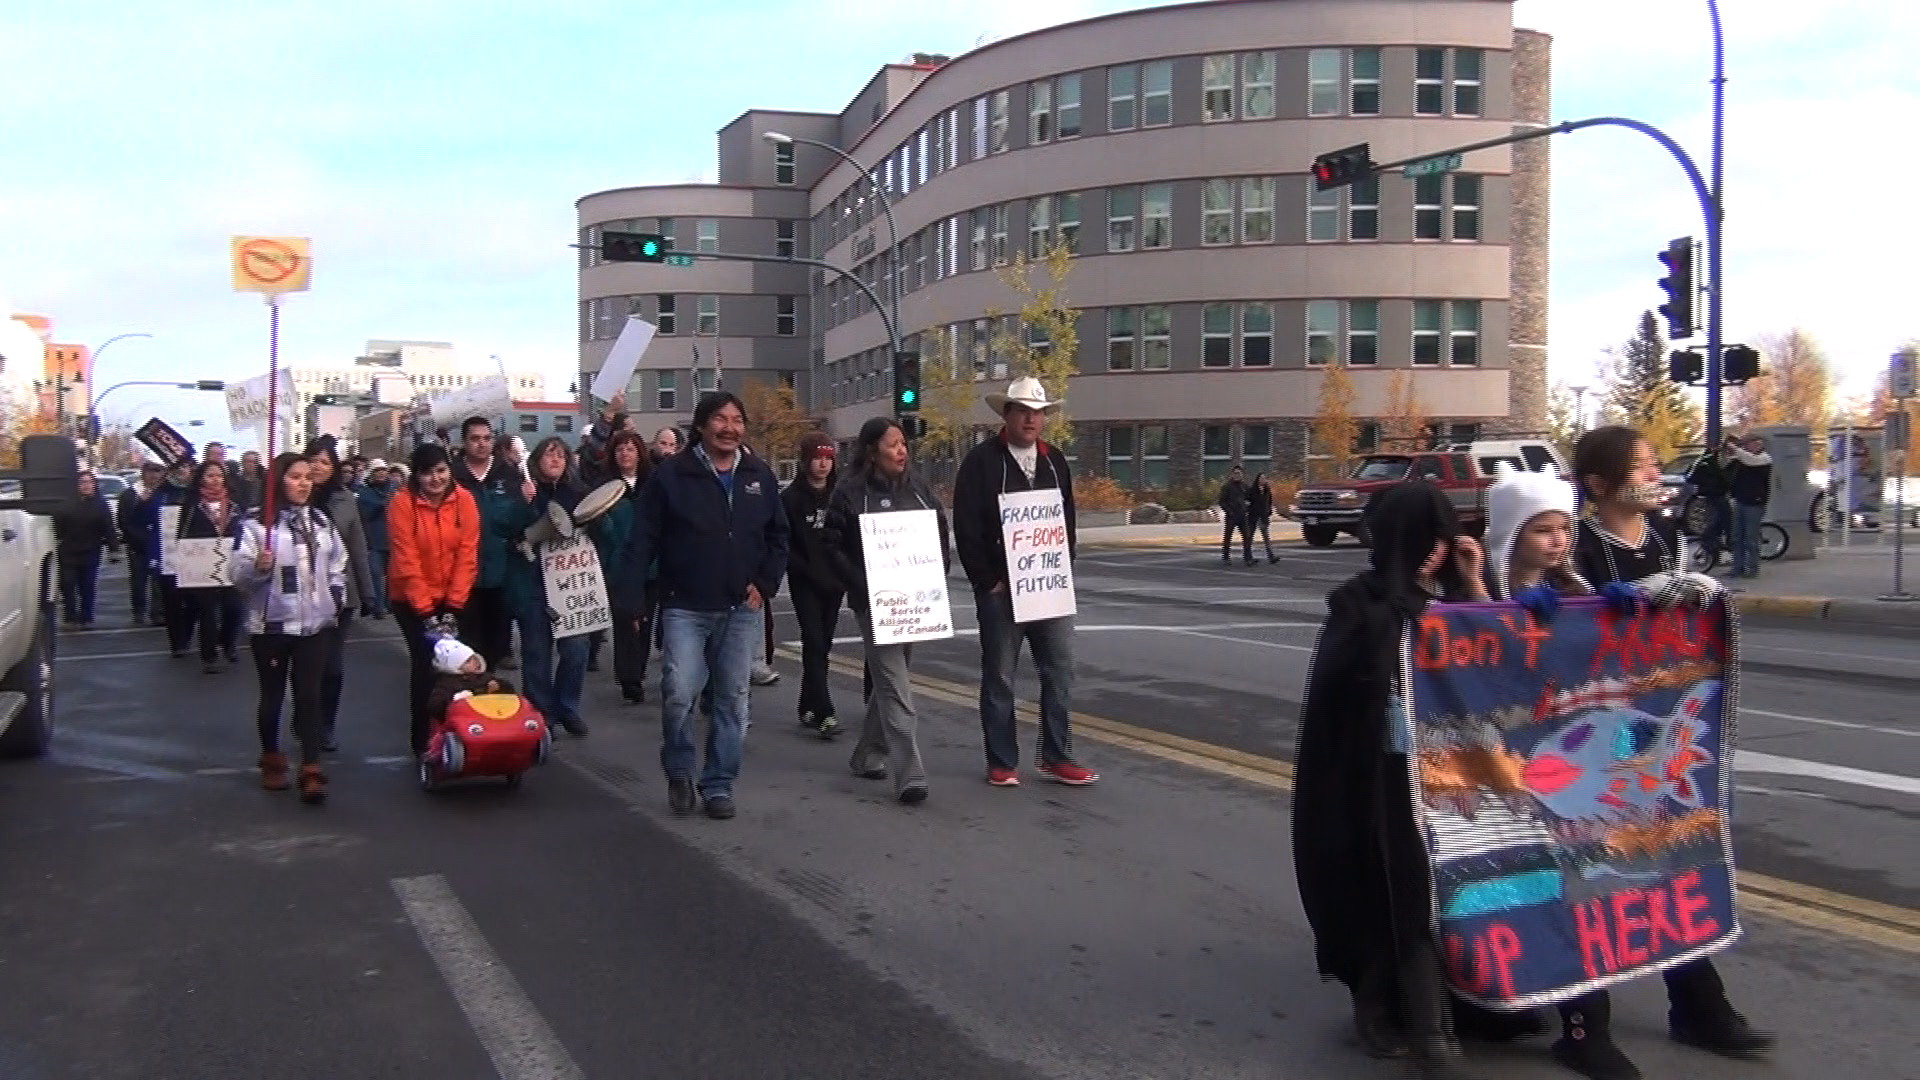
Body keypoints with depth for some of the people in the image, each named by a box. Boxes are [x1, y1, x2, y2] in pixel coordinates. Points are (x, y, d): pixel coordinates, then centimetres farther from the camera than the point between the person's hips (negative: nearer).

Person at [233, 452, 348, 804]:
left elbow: (337, 566, 20)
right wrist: (257, 567, -31)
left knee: (311, 695, -2)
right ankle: (272, 760, 30)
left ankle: (311, 772, -3)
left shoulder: (321, 521, 8)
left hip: (316, 623, 3)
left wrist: (337, 600, 9)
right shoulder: (256, 524, -8)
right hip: (271, 624, -3)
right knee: (272, 695, 11)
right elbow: (239, 576, -12)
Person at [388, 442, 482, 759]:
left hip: (453, 596, 3)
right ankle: (423, 740, 4)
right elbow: (406, 560, -17)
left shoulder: (464, 499, -9)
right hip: (412, 598, -2)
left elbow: (467, 554, -9)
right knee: (424, 662, -8)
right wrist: (425, 609, -19)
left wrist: (454, 605, -13)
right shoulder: (402, 502, -16)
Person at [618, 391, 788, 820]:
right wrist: (630, 597, -10)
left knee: (732, 700, 6)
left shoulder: (760, 476, 7)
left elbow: (778, 537, 15)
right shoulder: (672, 474, -4)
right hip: (685, 608, -3)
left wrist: (765, 584, 2)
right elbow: (643, 539, -5)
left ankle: (719, 785, 19)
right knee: (679, 693, -12)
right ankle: (679, 773, 13)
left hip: (741, 611, 3)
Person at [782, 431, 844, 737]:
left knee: (822, 644, 9)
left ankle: (808, 708, 21)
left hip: (833, 583, 4)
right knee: (814, 642, -11)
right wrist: (811, 574, -12)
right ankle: (823, 713, -16)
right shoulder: (791, 497, -3)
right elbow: (784, 545, -5)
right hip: (805, 584, -4)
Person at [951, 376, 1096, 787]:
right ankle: (1002, 764, 14)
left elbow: (1068, 521, 15)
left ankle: (1056, 759, 13)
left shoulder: (1055, 461, 11)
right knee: (999, 678, 4)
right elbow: (967, 529, -9)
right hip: (999, 589, -4)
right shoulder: (981, 461, -5)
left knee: (1060, 673, 4)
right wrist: (988, 581, -10)